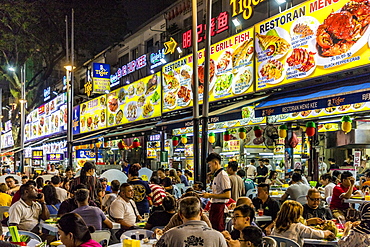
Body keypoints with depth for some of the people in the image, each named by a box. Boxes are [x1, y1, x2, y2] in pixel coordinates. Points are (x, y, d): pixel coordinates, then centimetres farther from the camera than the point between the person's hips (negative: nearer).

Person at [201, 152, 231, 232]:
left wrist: (210, 195, -17)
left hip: (219, 207, -10)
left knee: (218, 231, -8)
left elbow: (227, 195, -21)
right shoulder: (216, 175, 16)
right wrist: (208, 195, 11)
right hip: (214, 206, 10)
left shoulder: (223, 175, -14)